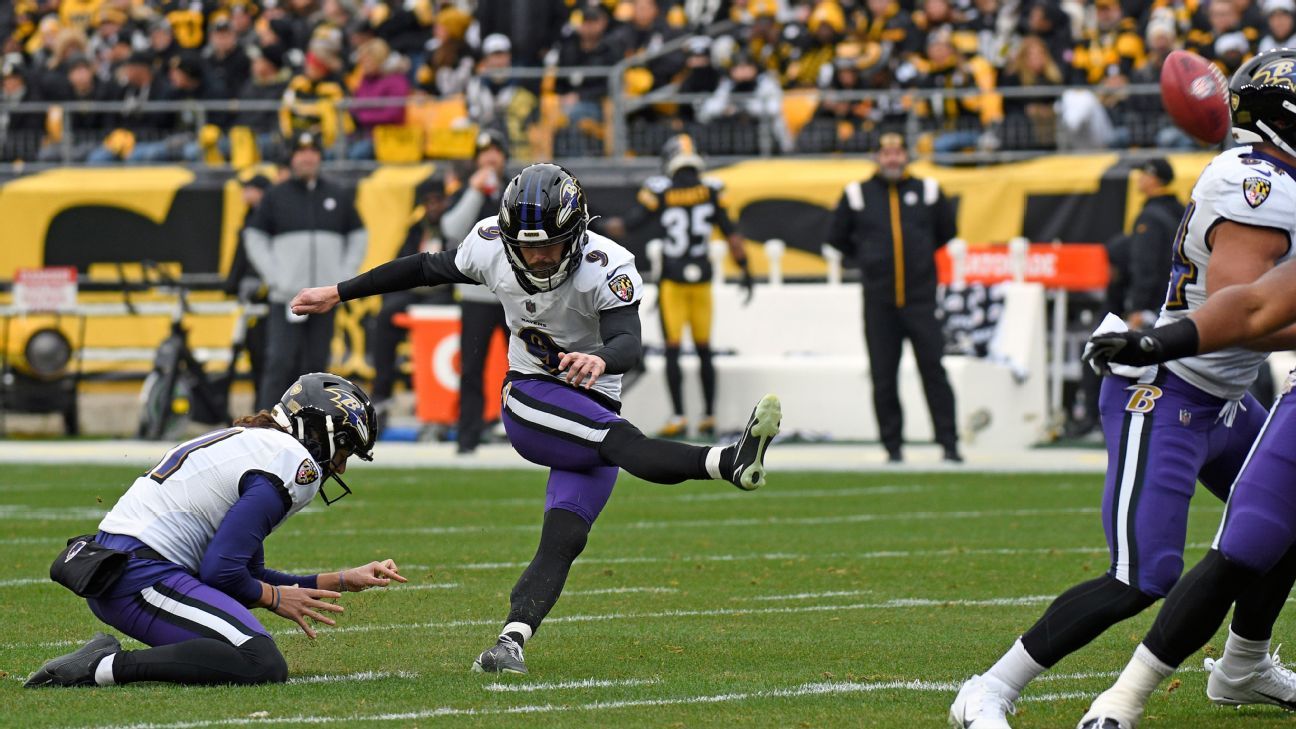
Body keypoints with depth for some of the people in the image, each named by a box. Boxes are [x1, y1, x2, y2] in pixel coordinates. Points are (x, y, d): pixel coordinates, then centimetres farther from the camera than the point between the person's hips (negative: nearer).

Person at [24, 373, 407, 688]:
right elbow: (222, 570, -15)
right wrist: (276, 598, 5)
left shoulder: (251, 442, 25)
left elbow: (250, 574, 27)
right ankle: (106, 667, -22)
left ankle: (106, 655, 7)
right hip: (142, 574, -11)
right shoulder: (296, 464, -8)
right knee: (264, 665, -22)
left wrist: (345, 581, 30)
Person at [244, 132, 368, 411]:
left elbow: (358, 236, 18)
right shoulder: (276, 196, 5)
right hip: (287, 297, -3)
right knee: (281, 362, -11)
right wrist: (273, 276, -5)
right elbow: (254, 236, 6)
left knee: (316, 364, 3)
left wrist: (345, 275, 5)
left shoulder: (338, 196, 12)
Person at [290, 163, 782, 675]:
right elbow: (427, 269, 11)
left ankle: (511, 640, -26)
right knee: (624, 441, -30)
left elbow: (629, 342, -35)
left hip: (592, 411, 1)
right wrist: (338, 294, 18)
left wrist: (600, 358, -59)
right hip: (528, 404, -1)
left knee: (563, 541, -18)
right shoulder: (490, 248, -8)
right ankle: (729, 463, -52)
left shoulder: (604, 267, -20)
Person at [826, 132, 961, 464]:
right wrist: (869, 259, 10)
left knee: (933, 370, -5)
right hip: (879, 300, 1)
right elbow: (837, 238, 15)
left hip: (920, 298, 0)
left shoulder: (927, 191, 7)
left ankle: (949, 443, -2)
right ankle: (893, 446, 8)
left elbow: (946, 232, 21)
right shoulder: (857, 195, 5)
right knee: (883, 377, 1)